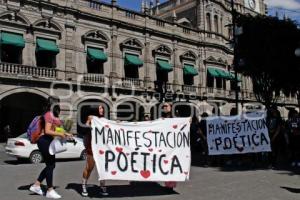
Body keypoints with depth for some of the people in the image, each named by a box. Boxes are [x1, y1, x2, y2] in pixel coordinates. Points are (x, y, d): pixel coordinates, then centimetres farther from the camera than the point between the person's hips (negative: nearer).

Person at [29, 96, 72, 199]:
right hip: (45, 141, -10)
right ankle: (50, 191, 7)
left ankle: (36, 185, 23)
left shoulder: (53, 115, 16)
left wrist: (65, 134, 14)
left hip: (48, 142, 10)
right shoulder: (49, 115, -13)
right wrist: (60, 134, -16)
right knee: (50, 165, -3)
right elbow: (47, 131, -21)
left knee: (50, 165, 15)